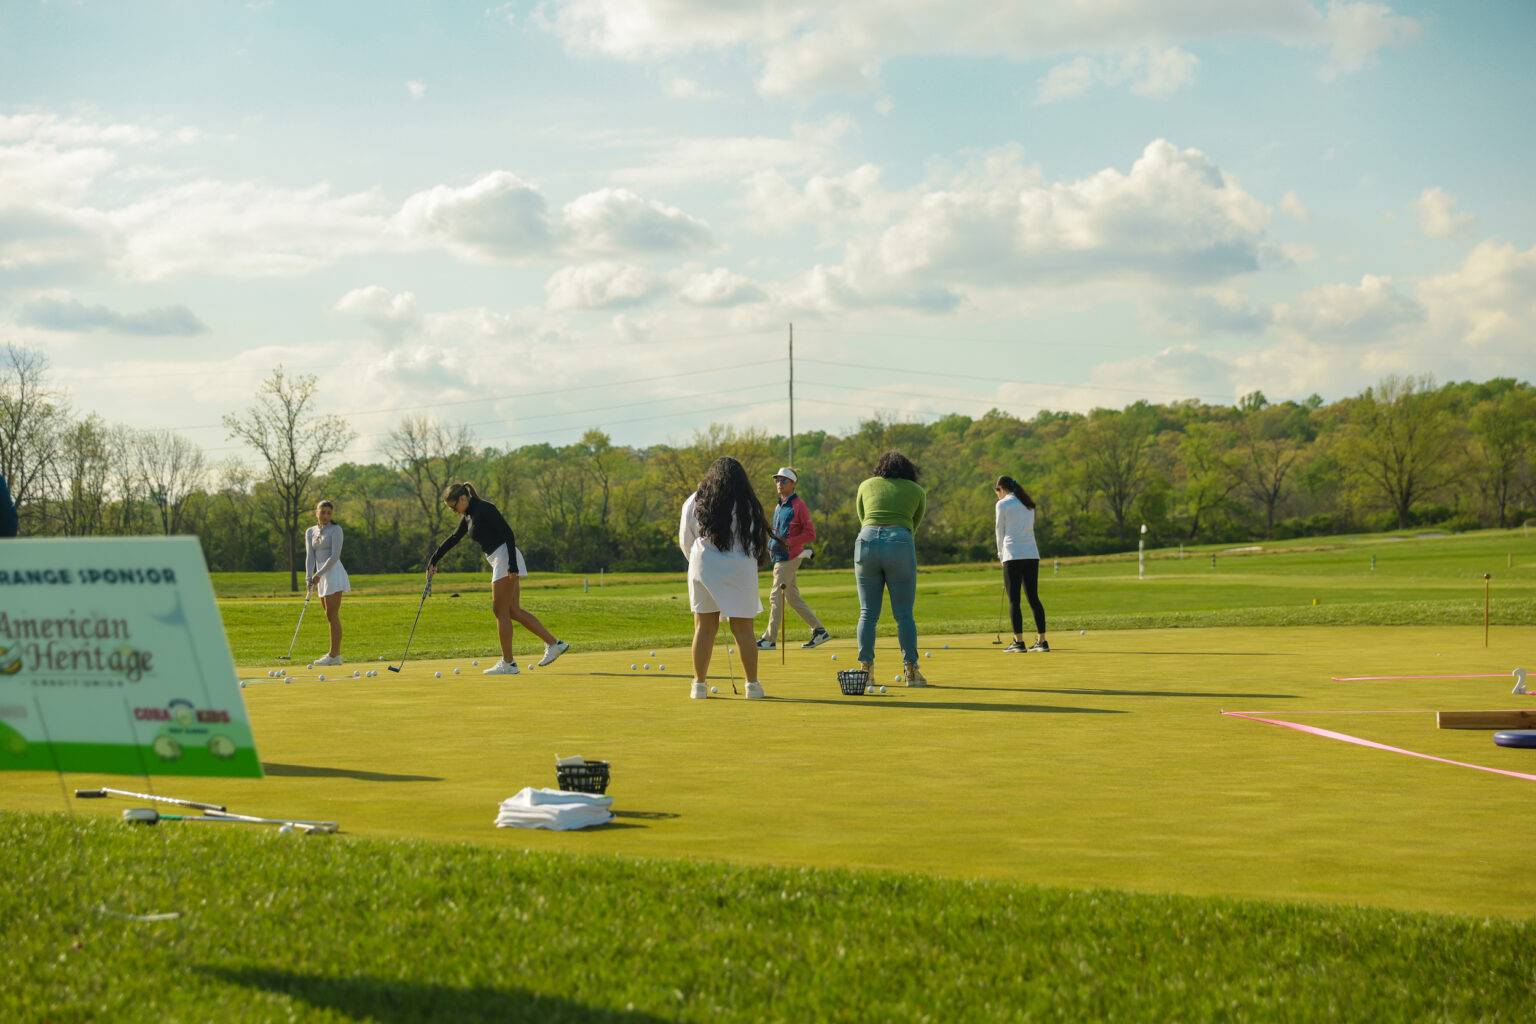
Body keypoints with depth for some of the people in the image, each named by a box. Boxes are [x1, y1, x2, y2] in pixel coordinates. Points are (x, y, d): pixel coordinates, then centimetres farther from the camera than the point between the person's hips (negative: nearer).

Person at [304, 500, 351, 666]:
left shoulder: (336, 530, -6)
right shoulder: (310, 532, 13)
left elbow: (335, 556, -13)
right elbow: (310, 556, 6)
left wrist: (318, 575, -17)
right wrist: (309, 577, -7)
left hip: (333, 573, -7)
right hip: (321, 576, 7)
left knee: (332, 615, -11)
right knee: (330, 616, 8)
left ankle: (334, 656, -12)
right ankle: (336, 655, 11)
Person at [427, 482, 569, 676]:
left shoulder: (484, 509, -12)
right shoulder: (469, 516, 16)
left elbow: (508, 533, -17)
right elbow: (453, 538, 29)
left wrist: (512, 565, -22)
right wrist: (433, 560, 32)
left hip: (505, 557, -9)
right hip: (499, 561, 9)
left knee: (501, 612, -5)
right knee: (512, 611, 7)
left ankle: (508, 663, 0)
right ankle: (554, 644, 8)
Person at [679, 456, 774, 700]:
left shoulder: (694, 503, 4)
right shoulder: (747, 505, -2)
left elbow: (685, 541, 9)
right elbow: (755, 543, 1)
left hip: (703, 569, 1)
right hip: (740, 570, -1)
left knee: (704, 628, 6)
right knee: (743, 631, 4)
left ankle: (699, 684, 8)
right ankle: (752, 684, 8)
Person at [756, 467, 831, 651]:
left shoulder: (798, 506, -9)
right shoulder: (779, 506, 17)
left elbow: (810, 533, -12)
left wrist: (789, 542, -21)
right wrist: (773, 543, 9)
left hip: (789, 557, -9)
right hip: (780, 557, 9)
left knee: (776, 597, -8)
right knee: (793, 598, 11)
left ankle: (770, 639, -5)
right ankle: (819, 631, 16)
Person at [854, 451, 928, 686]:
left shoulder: (866, 485, 21)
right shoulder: (917, 491, 18)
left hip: (867, 541, 1)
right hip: (900, 544, -1)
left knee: (867, 613, 6)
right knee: (904, 614, 2)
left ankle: (866, 668, 2)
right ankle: (911, 670, -2)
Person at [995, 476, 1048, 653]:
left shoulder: (1003, 504, -2)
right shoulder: (1028, 505, 17)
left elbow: (1000, 532, 2)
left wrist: (1001, 554, 15)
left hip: (1013, 556, -6)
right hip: (1032, 554, 6)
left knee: (1013, 600, -2)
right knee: (1033, 598, 7)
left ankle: (1019, 642, -5)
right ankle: (1041, 641, 3)